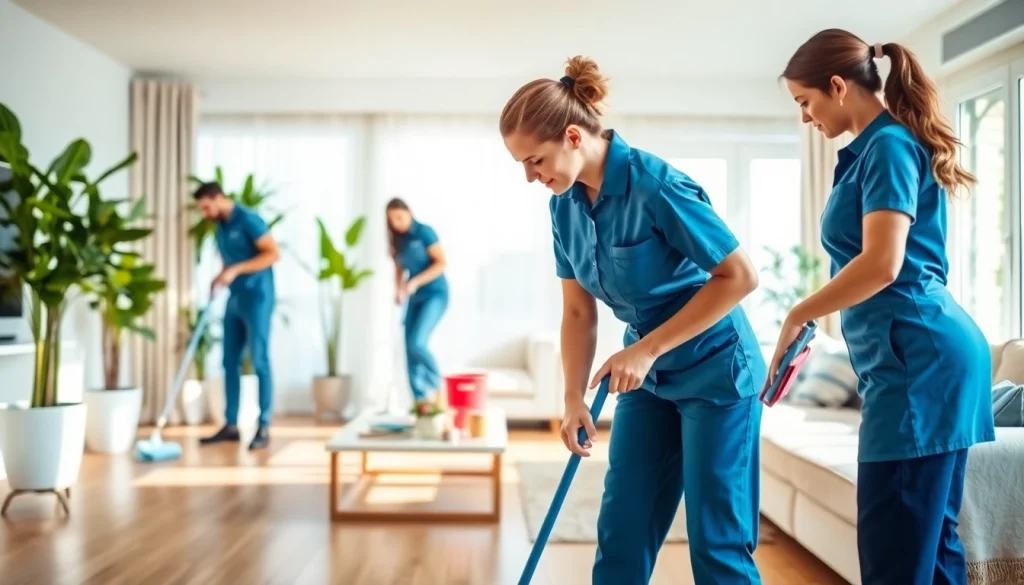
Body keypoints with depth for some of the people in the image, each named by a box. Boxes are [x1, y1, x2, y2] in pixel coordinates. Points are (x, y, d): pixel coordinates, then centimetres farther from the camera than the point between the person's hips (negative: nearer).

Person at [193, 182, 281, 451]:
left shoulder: (247, 219, -11)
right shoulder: (220, 227, 14)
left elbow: (274, 253, -18)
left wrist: (236, 270, -20)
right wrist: (220, 278, 2)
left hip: (257, 297, -8)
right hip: (234, 298, 8)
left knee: (259, 361, -6)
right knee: (230, 362, 8)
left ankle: (264, 428, -1)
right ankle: (231, 425, 15)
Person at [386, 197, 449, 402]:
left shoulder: (424, 232, -9)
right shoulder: (397, 240, 9)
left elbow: (442, 263, -13)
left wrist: (416, 282, -20)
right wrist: (398, 289, 0)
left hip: (435, 294, -7)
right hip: (415, 299, 7)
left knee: (416, 343, -20)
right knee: (410, 350, 0)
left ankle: (436, 383, 3)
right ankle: (421, 400, 7)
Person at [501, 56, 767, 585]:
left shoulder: (656, 184, -24)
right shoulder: (565, 203, -3)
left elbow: (740, 276, -23)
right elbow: (578, 312, 3)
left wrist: (647, 348, -24)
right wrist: (574, 400, -3)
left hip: (715, 372, -6)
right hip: (649, 378, 7)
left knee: (716, 540, 1)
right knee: (620, 531, 9)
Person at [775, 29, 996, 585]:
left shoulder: (888, 145, -10)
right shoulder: (878, 148, 20)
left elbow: (882, 265, -21)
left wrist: (797, 317, -9)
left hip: (919, 359, -10)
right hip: (930, 358, 10)